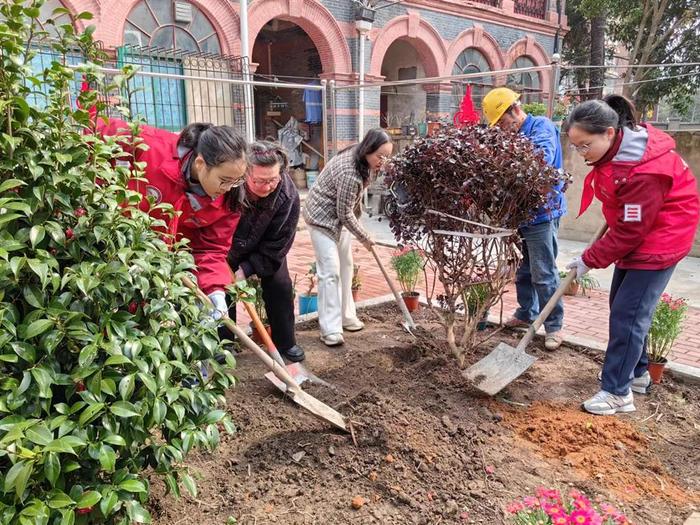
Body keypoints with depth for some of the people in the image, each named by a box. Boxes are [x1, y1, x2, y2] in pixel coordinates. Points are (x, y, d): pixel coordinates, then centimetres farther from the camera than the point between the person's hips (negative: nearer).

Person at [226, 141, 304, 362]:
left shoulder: (288, 196, -31)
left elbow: (276, 246, -22)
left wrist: (246, 270, -25)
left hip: (265, 249, 1)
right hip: (225, 246, -1)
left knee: (280, 286, -1)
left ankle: (285, 343, 16)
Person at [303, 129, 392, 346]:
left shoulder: (360, 159, -5)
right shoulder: (349, 173, -33)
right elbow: (346, 214, -24)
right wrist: (365, 238, -13)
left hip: (339, 216, 10)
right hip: (322, 218, -9)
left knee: (345, 265, 12)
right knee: (330, 271, -13)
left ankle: (346, 316, 23)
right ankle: (330, 330, -9)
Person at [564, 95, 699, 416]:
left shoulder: (642, 171, -32)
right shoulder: (617, 145, -5)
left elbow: (629, 233, -26)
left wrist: (590, 260, -17)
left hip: (658, 241, -9)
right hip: (637, 231, 9)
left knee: (628, 314, -9)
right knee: (622, 306, 14)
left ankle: (618, 392, 1)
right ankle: (637, 374, 30)